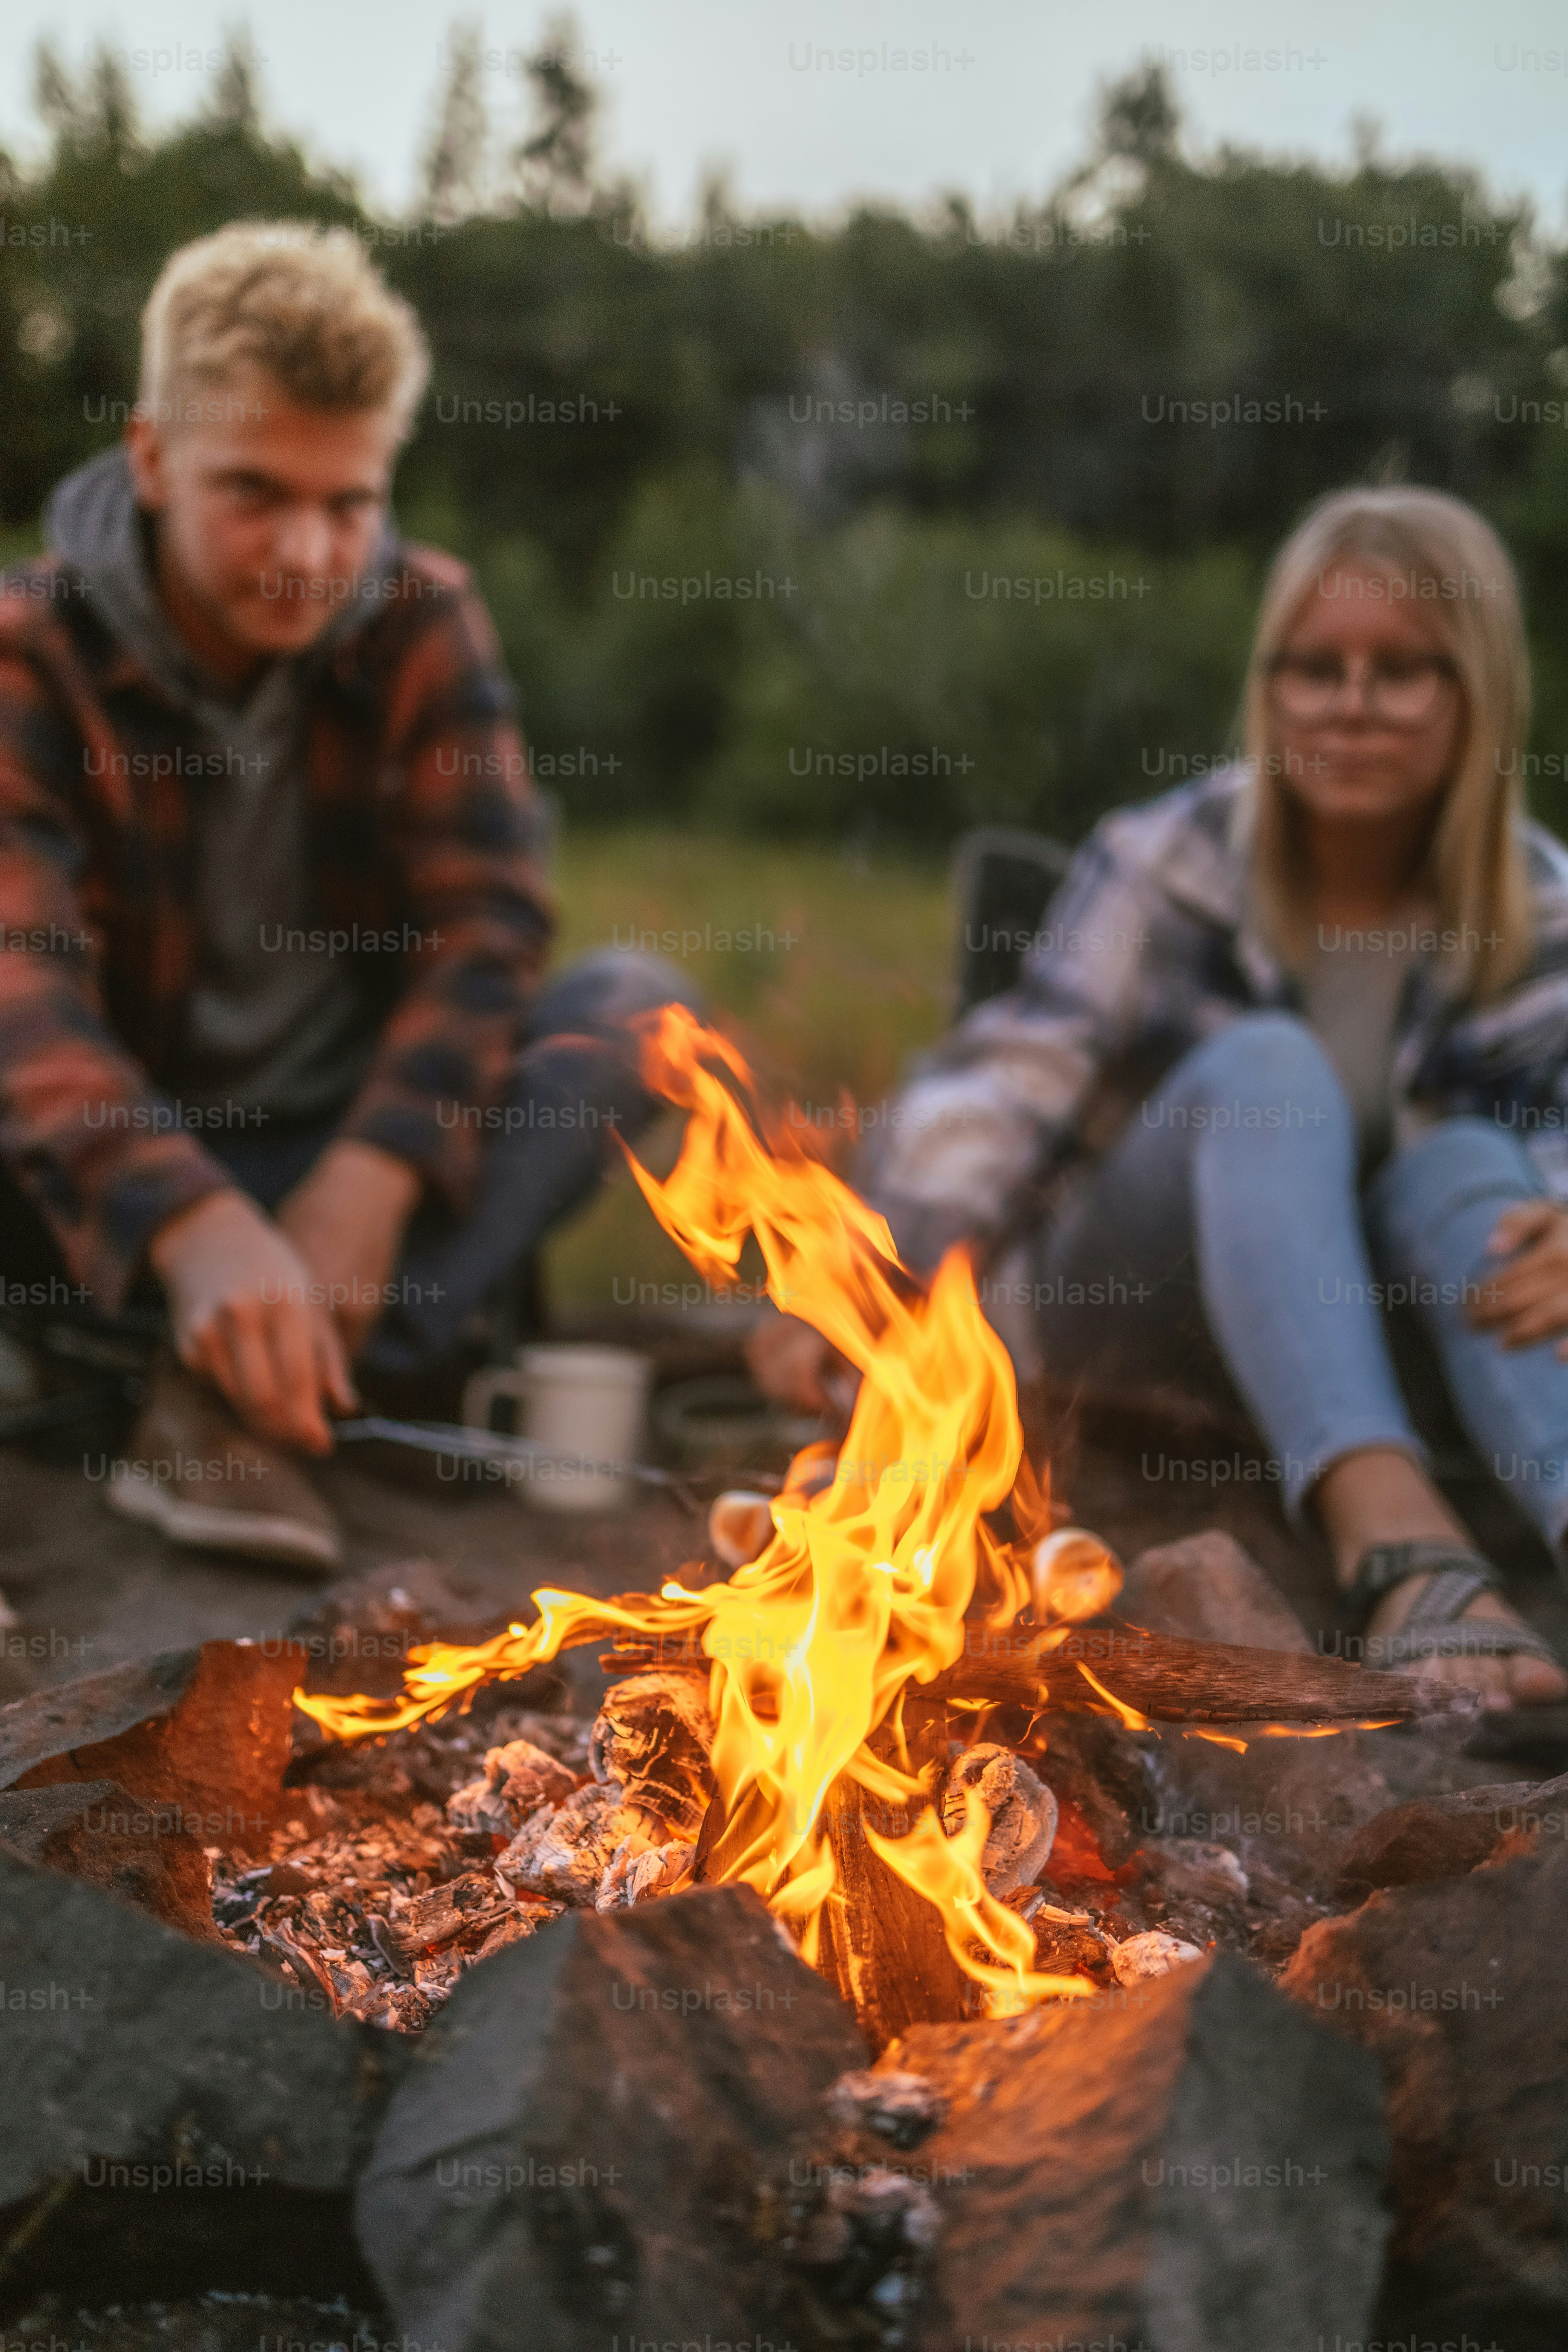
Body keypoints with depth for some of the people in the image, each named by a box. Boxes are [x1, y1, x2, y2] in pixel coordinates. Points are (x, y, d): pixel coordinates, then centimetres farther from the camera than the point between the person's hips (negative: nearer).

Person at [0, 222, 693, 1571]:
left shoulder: (422, 623, -4)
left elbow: (488, 921, -13)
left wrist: (375, 1176, -31)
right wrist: (190, 1225, -46)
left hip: (349, 1153, 3)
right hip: (120, 1179, -3)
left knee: (635, 1007, -22)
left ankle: (244, 1399, -33)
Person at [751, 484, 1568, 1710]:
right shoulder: (1170, 862, -9)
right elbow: (1008, 1087, -20)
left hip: (1385, 1330, 2)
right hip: (1140, 1325, -1)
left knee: (1464, 1161, -29)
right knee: (1267, 1065, -30)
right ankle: (1396, 1534, -53)